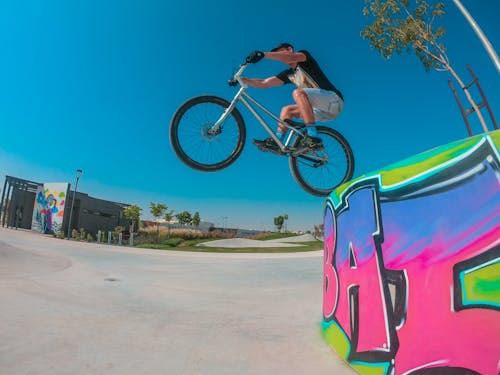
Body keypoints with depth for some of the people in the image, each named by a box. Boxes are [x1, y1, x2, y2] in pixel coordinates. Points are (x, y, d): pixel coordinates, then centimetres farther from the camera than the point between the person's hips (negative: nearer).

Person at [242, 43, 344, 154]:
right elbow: (263, 83, 15)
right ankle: (276, 142, -1)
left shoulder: (304, 54, 1)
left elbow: (292, 57, -24)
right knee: (287, 110, 10)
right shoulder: (288, 74, 19)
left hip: (334, 100, -8)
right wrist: (241, 79, 5)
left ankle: (313, 138, -34)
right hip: (322, 109, 8)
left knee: (298, 93, -27)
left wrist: (263, 54, -30)